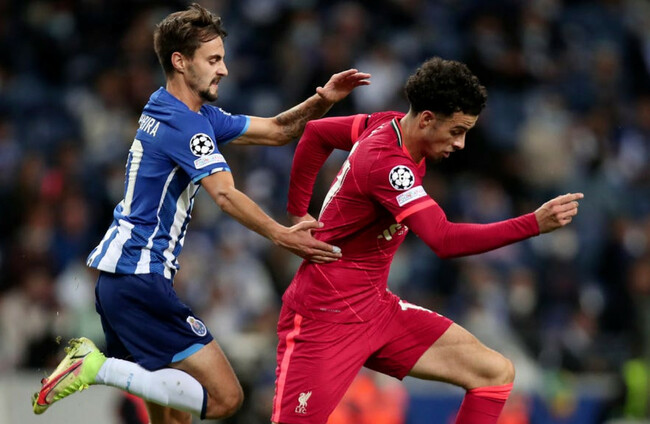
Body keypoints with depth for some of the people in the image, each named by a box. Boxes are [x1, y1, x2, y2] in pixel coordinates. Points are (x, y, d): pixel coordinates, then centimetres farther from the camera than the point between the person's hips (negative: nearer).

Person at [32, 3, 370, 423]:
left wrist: (322, 100, 3)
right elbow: (226, 194, -25)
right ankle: (99, 367, -16)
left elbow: (276, 130, 19)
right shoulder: (184, 122, -12)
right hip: (140, 278, -10)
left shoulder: (199, 116, 18)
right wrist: (282, 235, -31)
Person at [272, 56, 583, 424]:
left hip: (377, 308, 9)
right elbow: (445, 240, -36)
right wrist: (535, 224, -40)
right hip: (325, 320, -9)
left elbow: (315, 133, 18)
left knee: (495, 373, -5)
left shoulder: (388, 124, 2)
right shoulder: (387, 163, -25)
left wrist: (298, 211, 22)